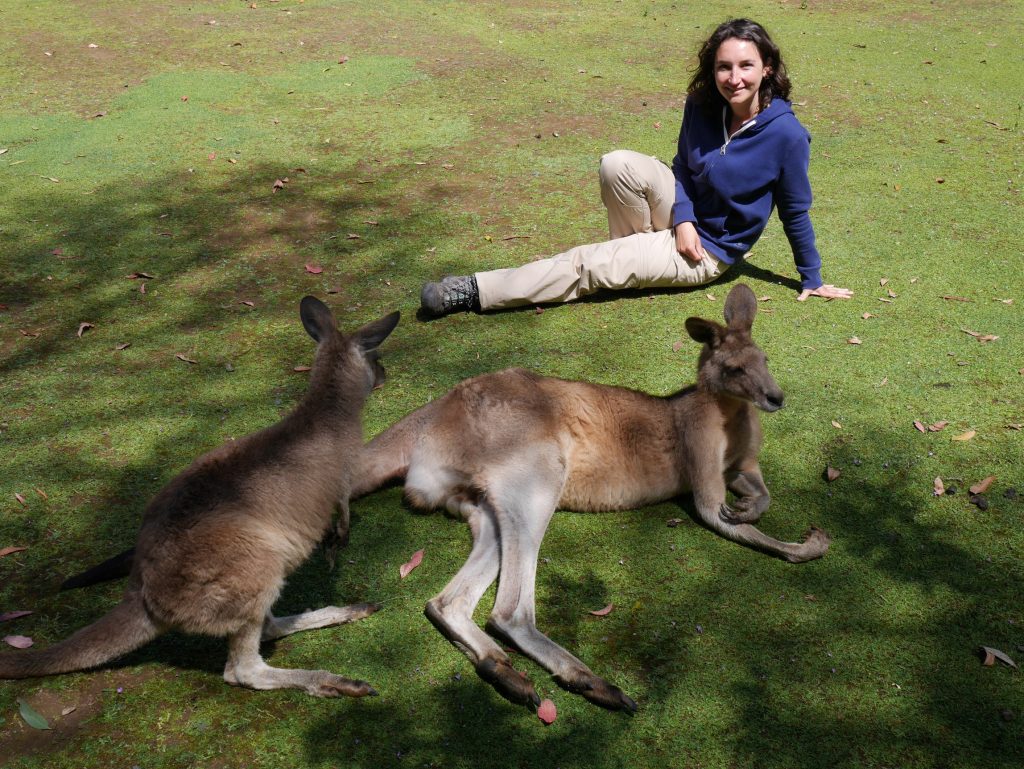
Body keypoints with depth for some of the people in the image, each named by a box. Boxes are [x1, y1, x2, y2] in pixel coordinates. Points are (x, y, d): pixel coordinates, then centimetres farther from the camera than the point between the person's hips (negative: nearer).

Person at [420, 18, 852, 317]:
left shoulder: (785, 133, -22)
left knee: (588, 265, -18)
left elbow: (795, 212, -10)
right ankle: (635, 254, -3)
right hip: (684, 217, 5)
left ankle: (476, 292, -13)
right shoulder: (702, 106, -9)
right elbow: (683, 166, 5)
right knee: (617, 165, -25)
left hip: (710, 251, -4)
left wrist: (812, 279, -1)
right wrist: (682, 218, -13)